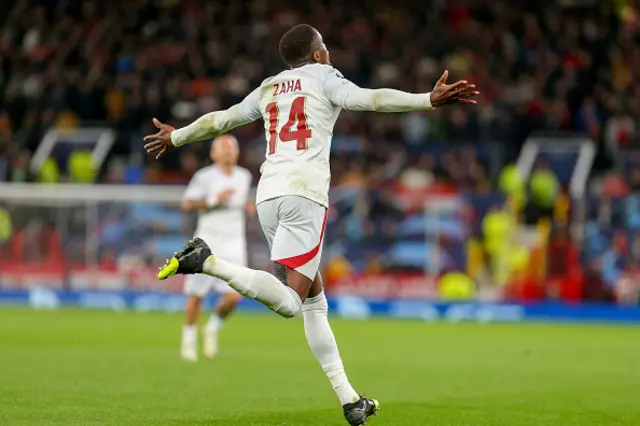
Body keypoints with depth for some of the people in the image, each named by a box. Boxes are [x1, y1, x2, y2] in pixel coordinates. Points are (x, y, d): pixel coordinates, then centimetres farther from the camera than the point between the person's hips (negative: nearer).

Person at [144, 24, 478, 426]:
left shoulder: (268, 88, 23)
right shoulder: (322, 76, 8)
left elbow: (219, 119, 33)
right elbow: (368, 99, -9)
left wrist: (176, 137, 51)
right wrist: (429, 100, -17)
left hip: (268, 196, 7)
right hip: (304, 192, -7)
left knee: (314, 300, 11)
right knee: (289, 301, -17)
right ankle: (208, 262, -32)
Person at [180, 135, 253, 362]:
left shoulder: (245, 177, 10)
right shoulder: (204, 177, -7)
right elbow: (187, 204, -12)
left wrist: (246, 206, 7)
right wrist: (213, 200, -22)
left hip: (234, 241, 4)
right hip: (208, 240, -4)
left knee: (234, 295, -11)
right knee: (196, 294, -1)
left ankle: (213, 329, 15)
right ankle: (189, 339, 17)